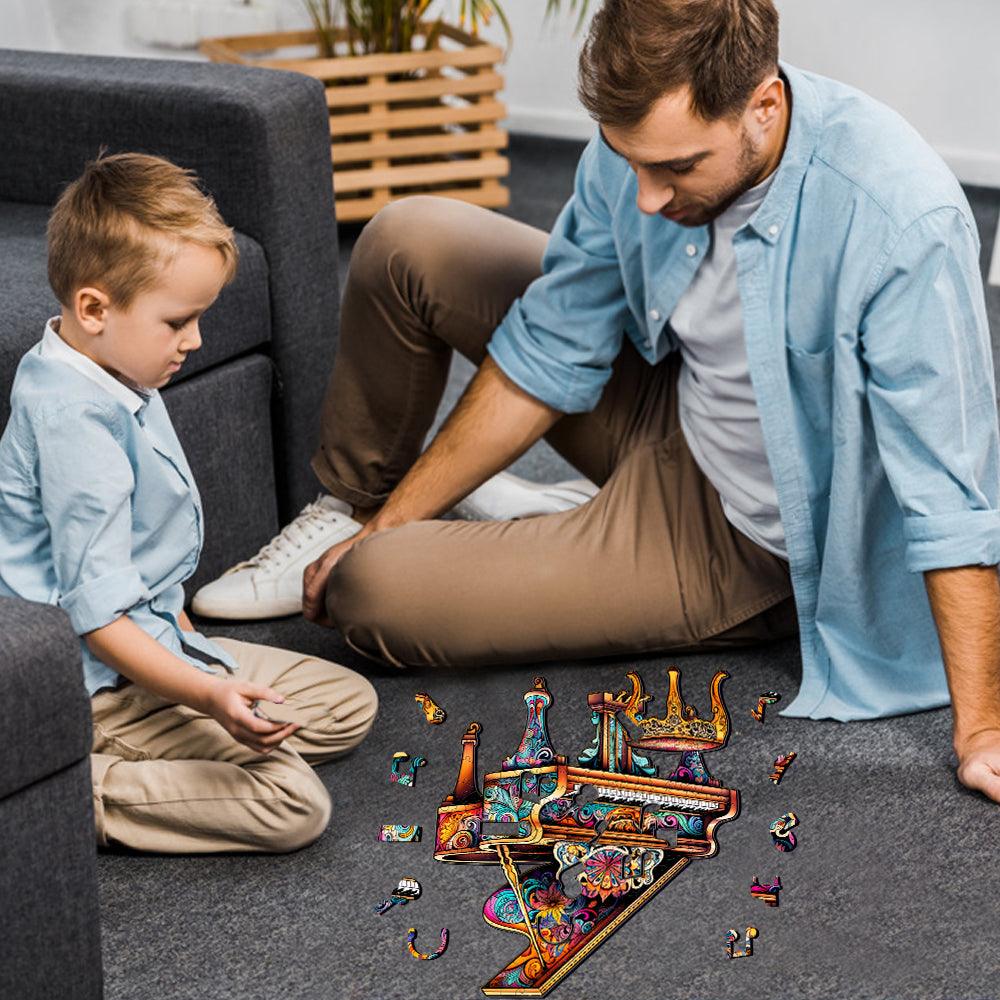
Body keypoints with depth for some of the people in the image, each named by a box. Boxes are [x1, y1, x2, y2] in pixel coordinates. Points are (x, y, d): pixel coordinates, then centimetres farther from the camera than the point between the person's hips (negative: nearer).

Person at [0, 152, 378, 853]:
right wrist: (207, 694, -35)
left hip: (160, 640, 11)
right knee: (295, 804, -20)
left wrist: (186, 638, 22)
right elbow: (98, 616, -28)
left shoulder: (118, 383, 7)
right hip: (107, 683, -11)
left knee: (350, 704, 14)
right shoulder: (76, 422, -26)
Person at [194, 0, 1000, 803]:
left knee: (369, 593, -16)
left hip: (734, 537, -6)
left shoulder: (903, 223, -36)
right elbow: (550, 355, -5)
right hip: (668, 402, 6)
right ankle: (351, 511, 22)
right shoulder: (643, 135, -16)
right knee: (406, 244, -2)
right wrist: (388, 523, -2)